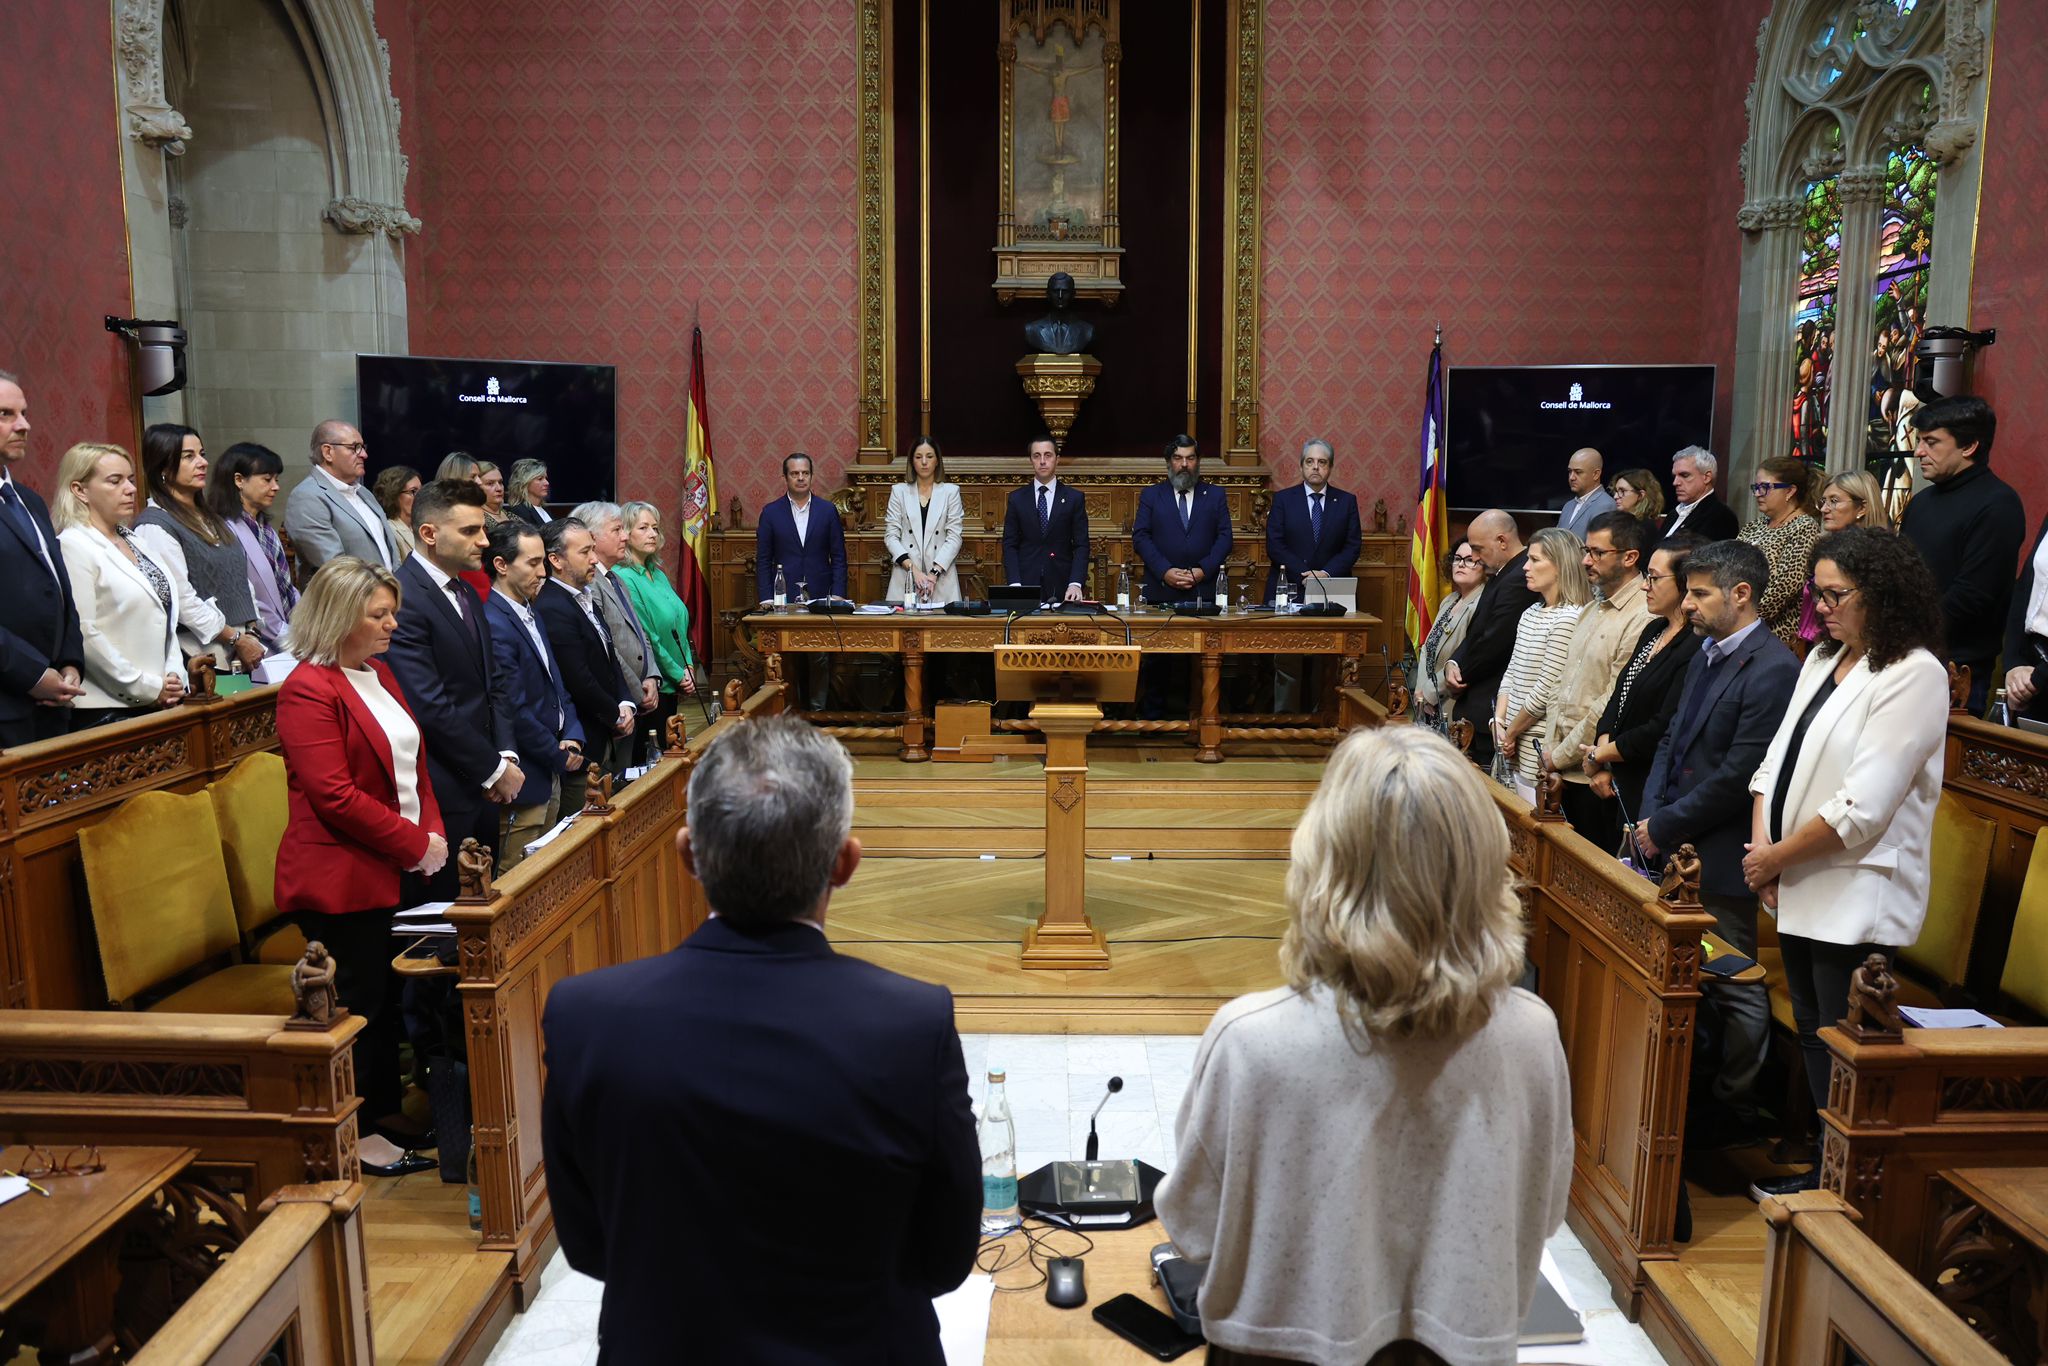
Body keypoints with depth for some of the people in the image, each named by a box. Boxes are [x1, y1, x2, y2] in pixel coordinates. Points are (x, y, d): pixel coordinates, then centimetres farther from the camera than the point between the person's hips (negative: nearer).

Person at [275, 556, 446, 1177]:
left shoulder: (379, 673, 13)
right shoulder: (308, 689, -15)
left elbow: (413, 764, 16)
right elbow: (335, 796, -21)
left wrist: (434, 833, 2)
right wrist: (415, 845, -16)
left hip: (392, 870, 8)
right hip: (339, 877, -8)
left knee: (387, 995, 16)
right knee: (357, 1002, 2)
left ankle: (385, 1109, 29)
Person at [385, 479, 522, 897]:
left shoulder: (466, 595, 13)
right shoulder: (402, 599, -17)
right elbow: (430, 706, -21)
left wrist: (506, 754, 1)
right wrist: (495, 769, -13)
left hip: (480, 786, 9)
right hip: (440, 795, -9)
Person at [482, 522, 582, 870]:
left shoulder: (530, 611, 11)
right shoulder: (494, 626, -20)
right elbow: (516, 713, -21)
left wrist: (572, 735, 1)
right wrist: (561, 757, -9)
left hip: (550, 774, 9)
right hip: (524, 781, -9)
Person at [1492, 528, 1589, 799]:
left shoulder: (1568, 618, -15)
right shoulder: (1531, 613, 12)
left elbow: (1547, 690, -17)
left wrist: (1511, 732, -8)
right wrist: (1500, 722, 1)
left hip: (1539, 745, -8)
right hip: (1515, 744, 8)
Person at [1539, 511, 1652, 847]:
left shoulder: (1642, 617, -15)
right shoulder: (1591, 610, 15)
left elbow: (1614, 704, -17)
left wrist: (1561, 755, -9)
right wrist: (1549, 752, 7)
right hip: (1563, 772, 8)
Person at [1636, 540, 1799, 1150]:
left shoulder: (1772, 670, -18)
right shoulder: (1704, 657, 12)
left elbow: (1738, 778, -22)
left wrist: (1665, 828, -14)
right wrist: (1649, 816, 3)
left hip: (1722, 860, -8)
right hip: (1675, 849, 8)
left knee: (1736, 987, 7)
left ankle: (1733, 1112, 22)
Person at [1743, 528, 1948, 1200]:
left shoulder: (1914, 676, -14)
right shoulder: (1823, 659, 11)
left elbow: (1861, 808, -20)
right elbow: (1777, 759, 10)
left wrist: (1776, 859, -11)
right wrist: (1761, 843, -4)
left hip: (1857, 898, -8)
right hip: (1800, 888, 8)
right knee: (1812, 1036, 17)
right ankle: (1822, 1166, 31)